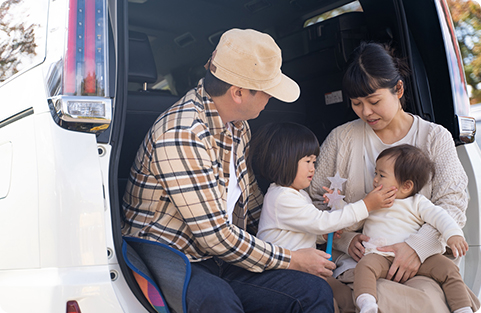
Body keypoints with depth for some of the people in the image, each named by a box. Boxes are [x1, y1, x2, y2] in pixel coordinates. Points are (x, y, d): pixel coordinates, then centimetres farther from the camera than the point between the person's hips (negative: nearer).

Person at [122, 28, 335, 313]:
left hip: (222, 255, 8)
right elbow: (215, 235, -22)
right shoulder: (182, 135, -23)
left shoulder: (237, 124, 8)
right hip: (166, 264, -7)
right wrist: (292, 260, -12)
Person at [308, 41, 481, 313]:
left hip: (422, 260, 0)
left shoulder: (436, 137, 8)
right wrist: (347, 239, -9)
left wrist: (418, 246, -18)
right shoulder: (342, 138, 8)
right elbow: (316, 199, 8)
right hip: (356, 260, 0)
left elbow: (453, 203, -1)